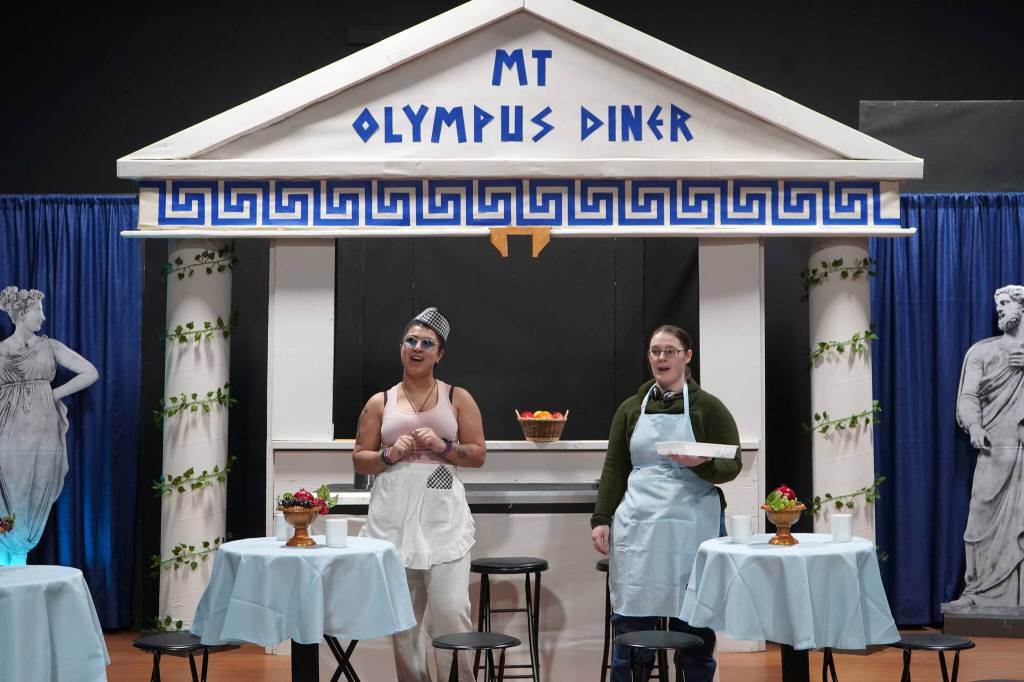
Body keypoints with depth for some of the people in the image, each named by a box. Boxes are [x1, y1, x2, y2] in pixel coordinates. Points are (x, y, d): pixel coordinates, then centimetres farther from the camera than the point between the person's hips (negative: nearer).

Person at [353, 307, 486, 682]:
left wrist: (442, 446, -11)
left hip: (443, 515, -2)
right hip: (394, 516, 2)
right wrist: (390, 455, -8)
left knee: (450, 610, -10)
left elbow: (478, 454, 6)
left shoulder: (458, 398, 8)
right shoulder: (380, 403, 10)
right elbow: (360, 459, 11)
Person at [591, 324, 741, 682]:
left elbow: (732, 464, 1)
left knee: (693, 625, 2)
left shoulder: (708, 407, 3)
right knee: (630, 624, 2)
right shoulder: (631, 408, 11)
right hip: (637, 525, 2)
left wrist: (703, 464, -20)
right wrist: (601, 519, 1)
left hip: (691, 525, -2)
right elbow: (614, 468, 11)